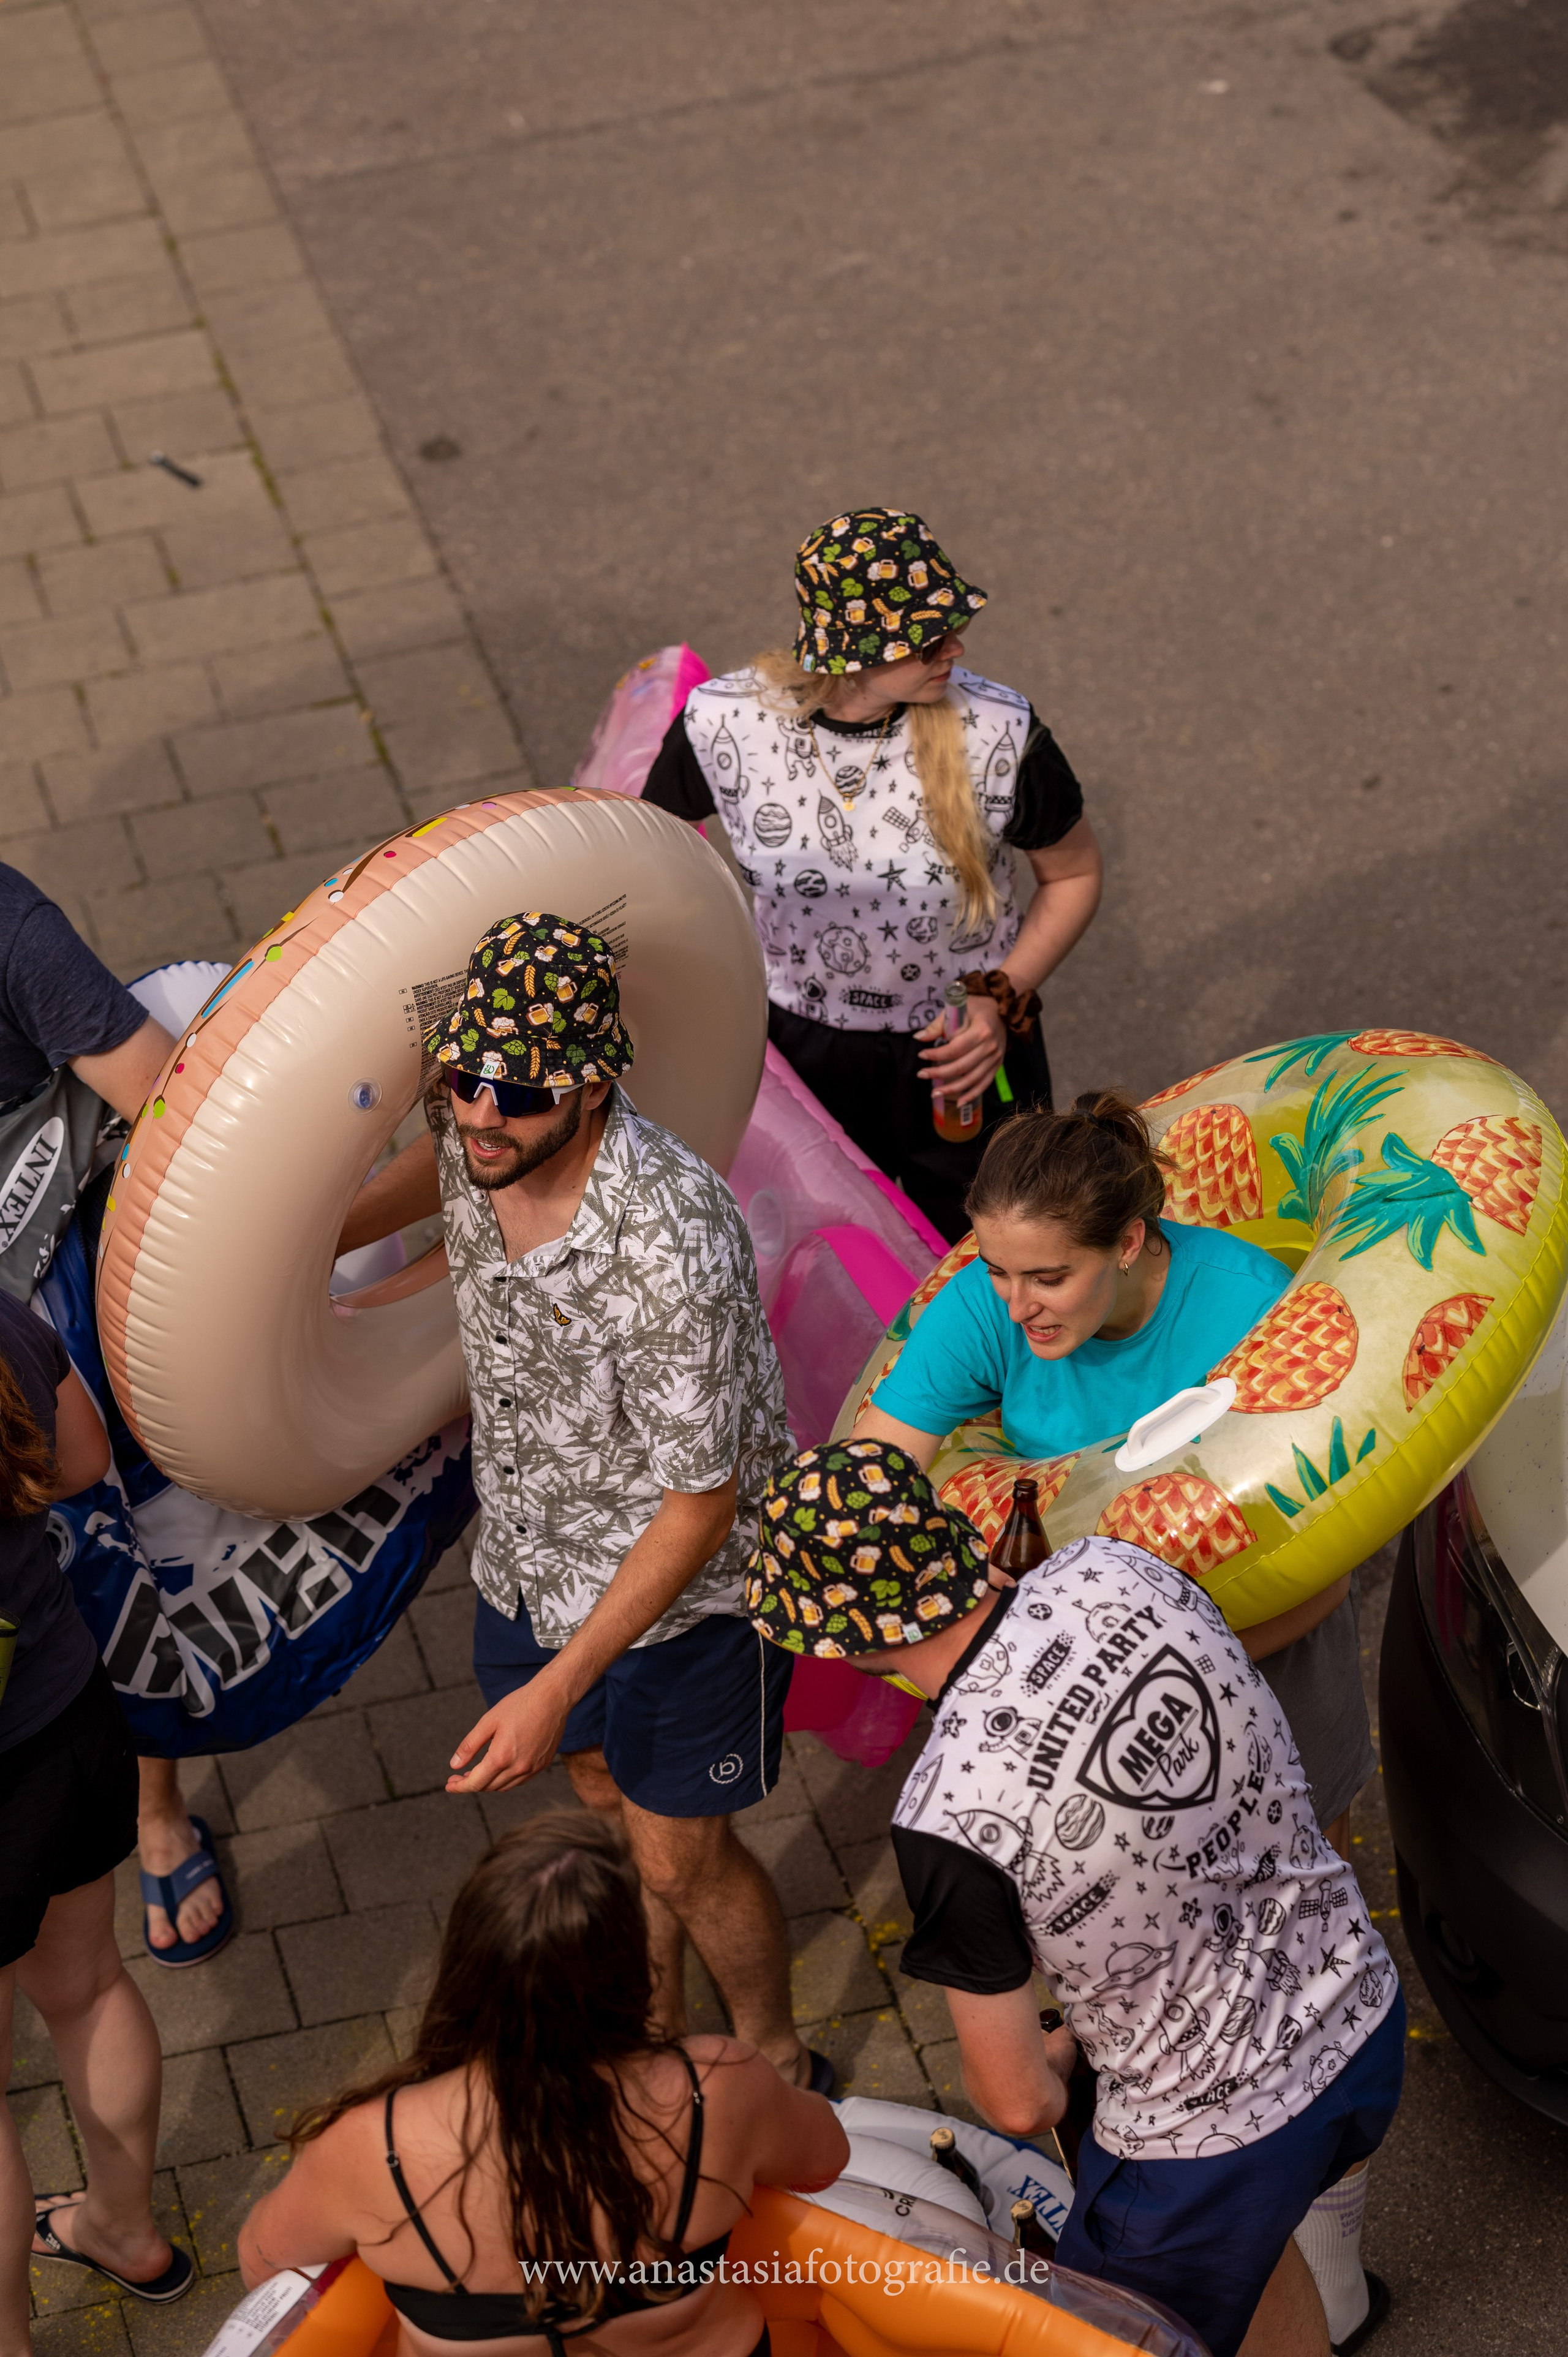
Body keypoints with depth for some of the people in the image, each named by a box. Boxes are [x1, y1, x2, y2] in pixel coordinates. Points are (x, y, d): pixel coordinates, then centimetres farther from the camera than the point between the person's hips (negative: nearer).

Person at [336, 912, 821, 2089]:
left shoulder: (673, 1243, -40)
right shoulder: (472, 1133, -19)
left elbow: (700, 1504, -29)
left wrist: (559, 1690, -28)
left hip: (681, 1590, -6)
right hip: (530, 1558, 7)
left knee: (681, 1860, 13)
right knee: (606, 1798, 27)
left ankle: (777, 2066, 43)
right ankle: (656, 2041, 54)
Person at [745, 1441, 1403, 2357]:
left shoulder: (952, 1818, -31)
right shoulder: (1117, 1572, -14)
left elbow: (1020, 2105, -16)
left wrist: (1050, 2062, 9)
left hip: (1213, 2134, -6)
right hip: (1366, 2016, 6)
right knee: (1241, 2234, 36)